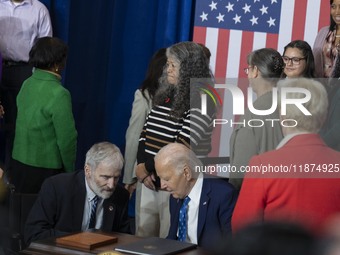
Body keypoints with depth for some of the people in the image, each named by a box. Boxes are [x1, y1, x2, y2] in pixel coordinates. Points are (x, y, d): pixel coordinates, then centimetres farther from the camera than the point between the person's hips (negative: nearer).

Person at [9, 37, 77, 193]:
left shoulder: (26, 85, 2)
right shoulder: (59, 94, -18)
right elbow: (67, 138, -16)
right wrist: (70, 170, -1)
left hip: (18, 163, 7)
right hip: (44, 169, -7)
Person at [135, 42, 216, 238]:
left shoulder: (202, 102, -12)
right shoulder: (165, 95, 11)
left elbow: (181, 148, -18)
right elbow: (145, 133, 13)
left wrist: (146, 167, -10)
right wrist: (141, 167, -3)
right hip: (149, 181, 7)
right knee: (142, 240, 13)